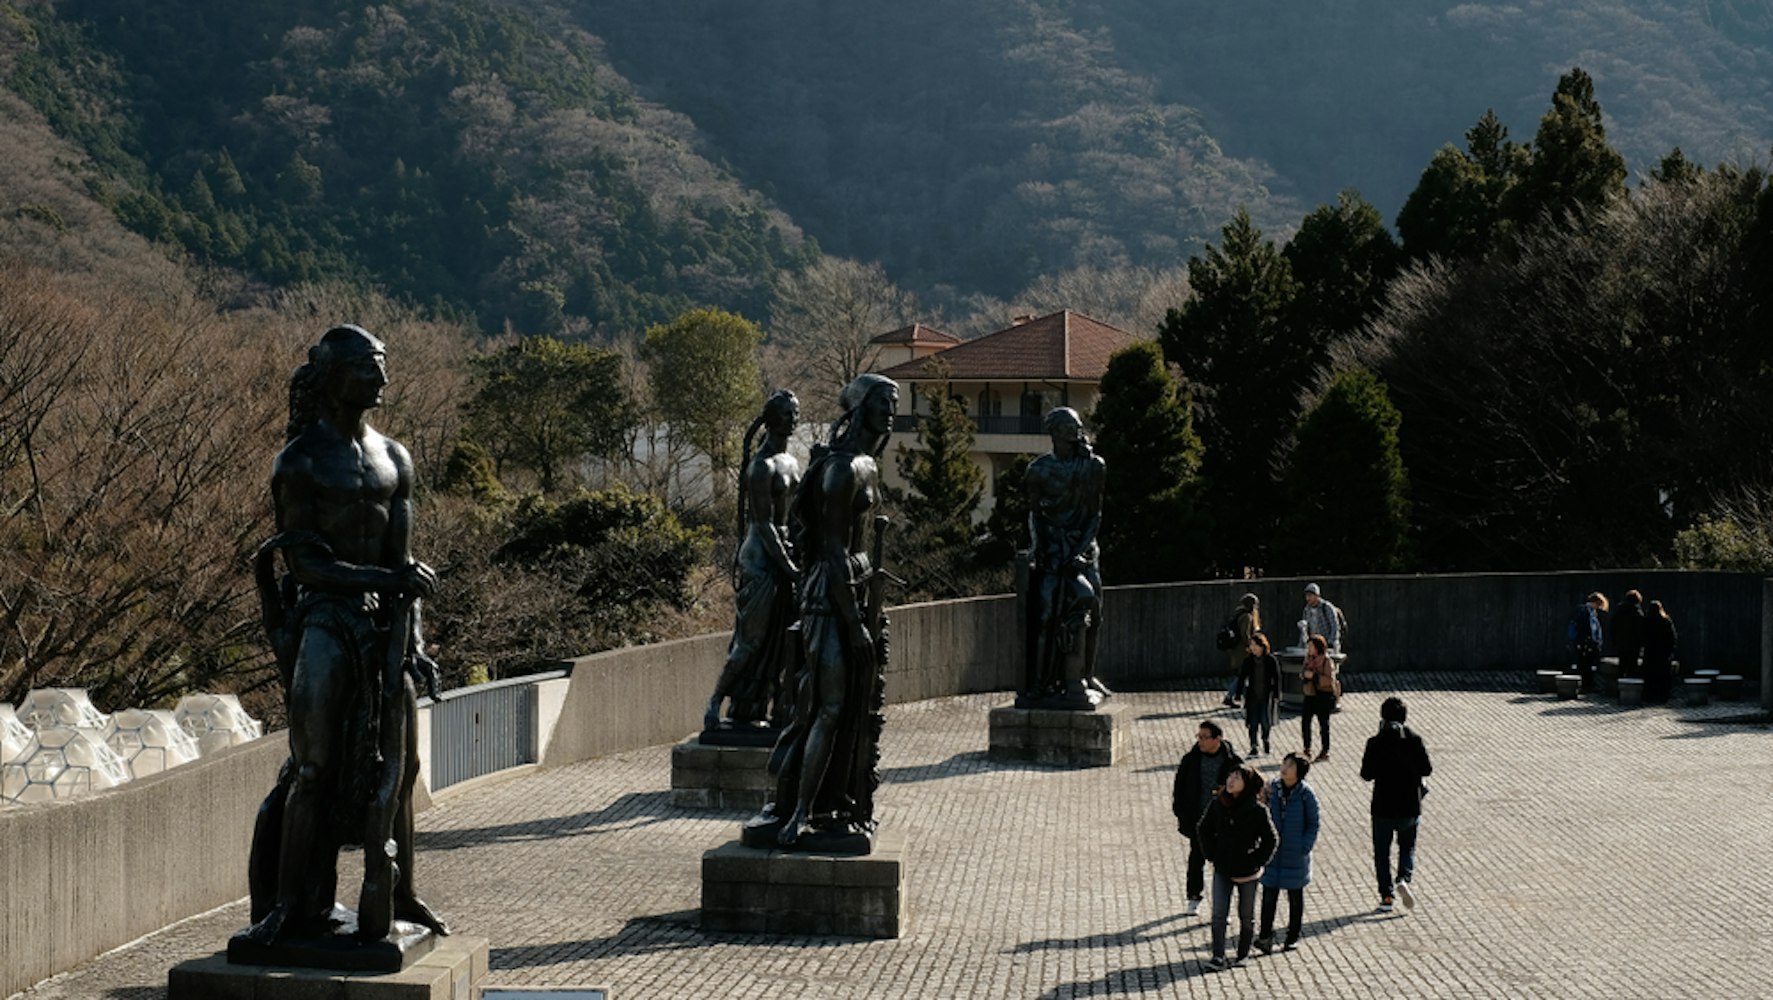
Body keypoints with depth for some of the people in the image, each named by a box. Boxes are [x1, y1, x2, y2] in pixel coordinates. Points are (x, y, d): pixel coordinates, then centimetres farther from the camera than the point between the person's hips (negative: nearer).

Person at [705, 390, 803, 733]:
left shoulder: (790, 462, 14)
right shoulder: (762, 467, -14)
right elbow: (764, 524, -18)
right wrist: (789, 568, -20)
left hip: (784, 552, 9)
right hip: (762, 556, -9)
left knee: (780, 640, 8)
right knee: (752, 639, -6)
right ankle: (715, 707, 3)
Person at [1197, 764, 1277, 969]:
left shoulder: (1257, 810, -13)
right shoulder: (1217, 804, -4)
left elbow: (1269, 840, -6)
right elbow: (1205, 830, 11)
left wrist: (1255, 863, -9)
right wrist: (1212, 856, 5)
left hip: (1246, 873, -2)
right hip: (1222, 870, 2)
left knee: (1246, 916, 11)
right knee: (1219, 914, -7)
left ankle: (1243, 955, 27)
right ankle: (1218, 957, -3)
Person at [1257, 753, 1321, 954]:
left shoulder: (1306, 794, -11)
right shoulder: (1273, 789, -1)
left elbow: (1313, 824, -5)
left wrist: (1305, 847, -12)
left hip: (1295, 854, -2)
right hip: (1273, 852, 3)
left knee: (1295, 896, 11)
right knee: (1269, 894, -3)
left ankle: (1293, 937, 22)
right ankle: (1265, 936, -1)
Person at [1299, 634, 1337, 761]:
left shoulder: (1327, 661, -11)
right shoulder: (1309, 659, 11)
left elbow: (1330, 680, -19)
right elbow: (1302, 673, 19)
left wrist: (1314, 676, -24)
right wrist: (1304, 674, -4)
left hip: (1323, 695, -6)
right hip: (1310, 695, 6)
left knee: (1323, 724, 2)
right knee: (1305, 721, 0)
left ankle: (1325, 752, 11)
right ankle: (1307, 749, 10)